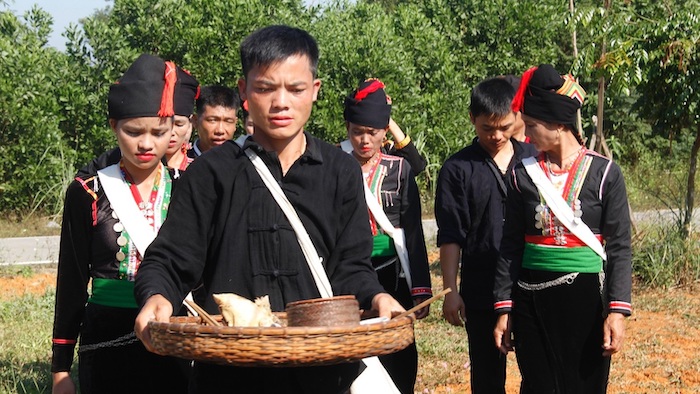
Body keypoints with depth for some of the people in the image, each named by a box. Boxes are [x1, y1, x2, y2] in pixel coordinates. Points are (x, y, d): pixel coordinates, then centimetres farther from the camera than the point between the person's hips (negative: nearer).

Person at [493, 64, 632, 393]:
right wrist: (503, 308, 3)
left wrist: (617, 310, -11)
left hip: (586, 297, -2)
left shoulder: (604, 173, -4)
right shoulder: (523, 174, 3)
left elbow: (619, 247, -4)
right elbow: (511, 246, 6)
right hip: (532, 300, 2)